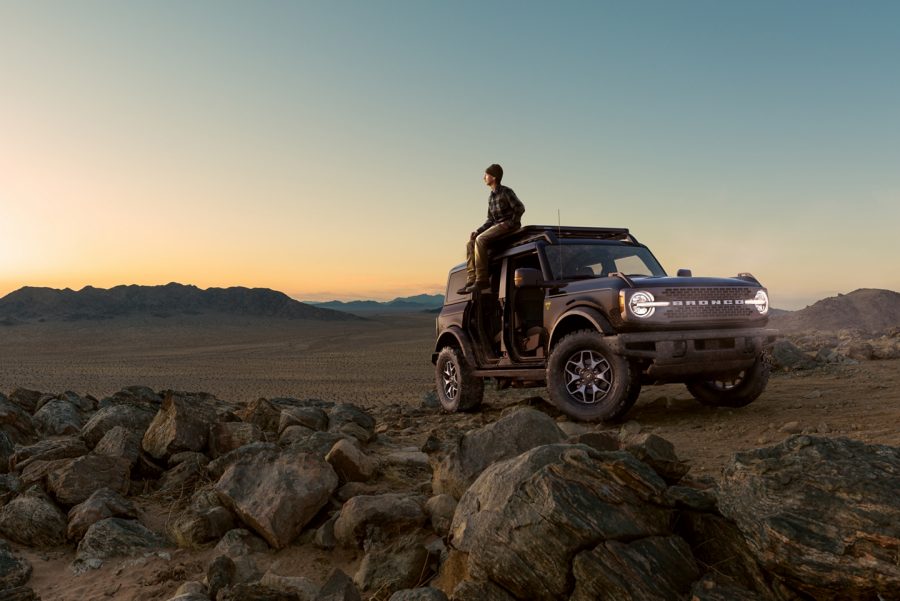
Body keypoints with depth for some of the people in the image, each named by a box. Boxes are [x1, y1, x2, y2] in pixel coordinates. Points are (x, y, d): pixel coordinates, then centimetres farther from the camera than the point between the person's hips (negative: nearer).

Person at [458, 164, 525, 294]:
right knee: (471, 243, -6)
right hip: (496, 225, 8)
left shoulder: (505, 192, -6)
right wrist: (478, 231, 4)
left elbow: (520, 208, -12)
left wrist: (511, 224, -16)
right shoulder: (491, 197, 17)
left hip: (508, 225, -8)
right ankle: (471, 281, -11)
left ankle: (482, 280, -30)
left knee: (481, 240, -29)